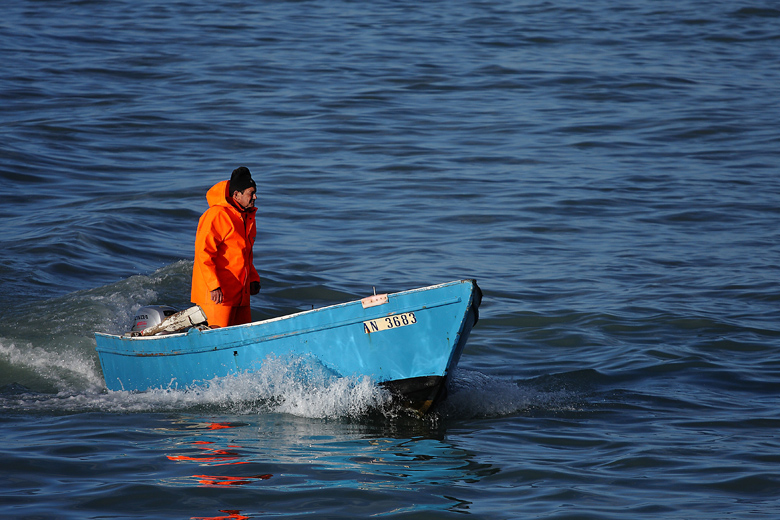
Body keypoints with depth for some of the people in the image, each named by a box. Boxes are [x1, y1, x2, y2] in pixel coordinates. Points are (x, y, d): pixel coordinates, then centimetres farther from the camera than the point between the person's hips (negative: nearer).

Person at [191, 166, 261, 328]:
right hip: (216, 294, -9)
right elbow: (203, 254, -19)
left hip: (240, 294, 9)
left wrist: (253, 278, 16)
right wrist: (214, 286, -24)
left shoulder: (247, 217, 16)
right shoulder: (217, 215, -13)